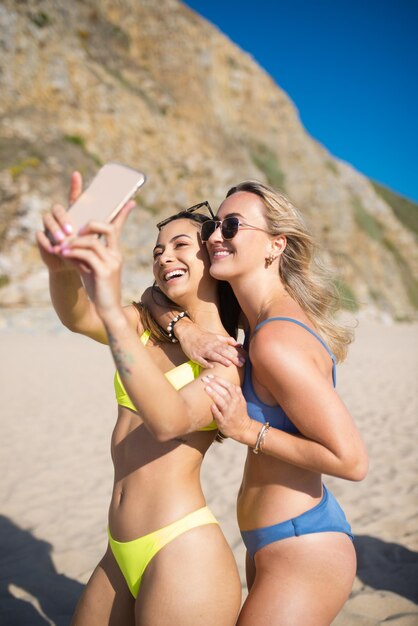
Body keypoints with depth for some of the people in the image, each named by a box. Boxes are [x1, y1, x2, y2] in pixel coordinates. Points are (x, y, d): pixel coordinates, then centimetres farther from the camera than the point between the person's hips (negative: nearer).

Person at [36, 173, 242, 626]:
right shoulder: (146, 326, 6)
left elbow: (169, 421, -27)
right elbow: (78, 318, -13)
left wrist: (113, 309, -36)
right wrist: (62, 268, -34)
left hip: (184, 555, -5)